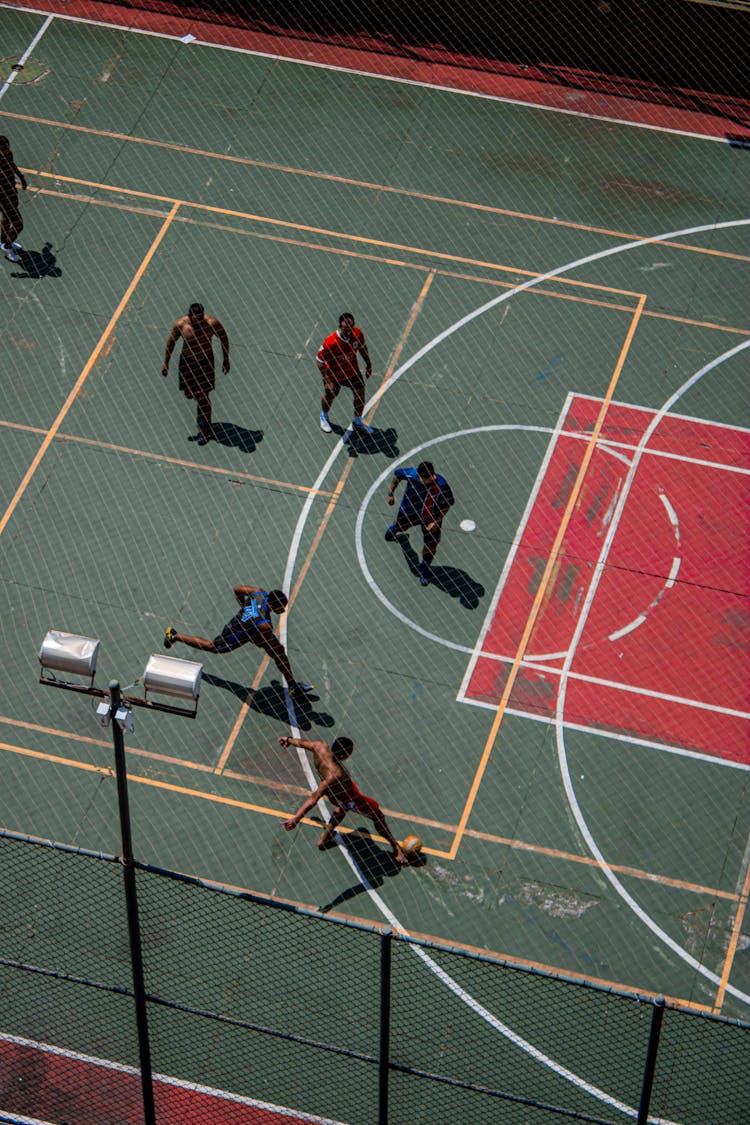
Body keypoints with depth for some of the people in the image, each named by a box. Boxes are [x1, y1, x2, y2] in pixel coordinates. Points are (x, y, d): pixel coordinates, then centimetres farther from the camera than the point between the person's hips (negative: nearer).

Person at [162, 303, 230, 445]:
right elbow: (171, 342, -2)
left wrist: (226, 359, 2)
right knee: (189, 394, 14)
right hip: (187, 362, 2)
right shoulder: (180, 324, -19)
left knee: (203, 397, -3)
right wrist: (166, 363, 2)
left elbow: (224, 337, -4)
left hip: (205, 362, -2)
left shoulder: (212, 323, -22)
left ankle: (205, 430, 15)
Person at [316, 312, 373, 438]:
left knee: (360, 394, 11)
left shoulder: (357, 334, -24)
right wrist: (327, 380, -27)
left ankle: (357, 422, 37)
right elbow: (320, 361, -26)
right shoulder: (330, 342, -38)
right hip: (334, 375, -3)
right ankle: (324, 416, 54)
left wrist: (368, 364, 9)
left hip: (352, 371, 3)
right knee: (329, 396, 21)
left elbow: (362, 347, -1)